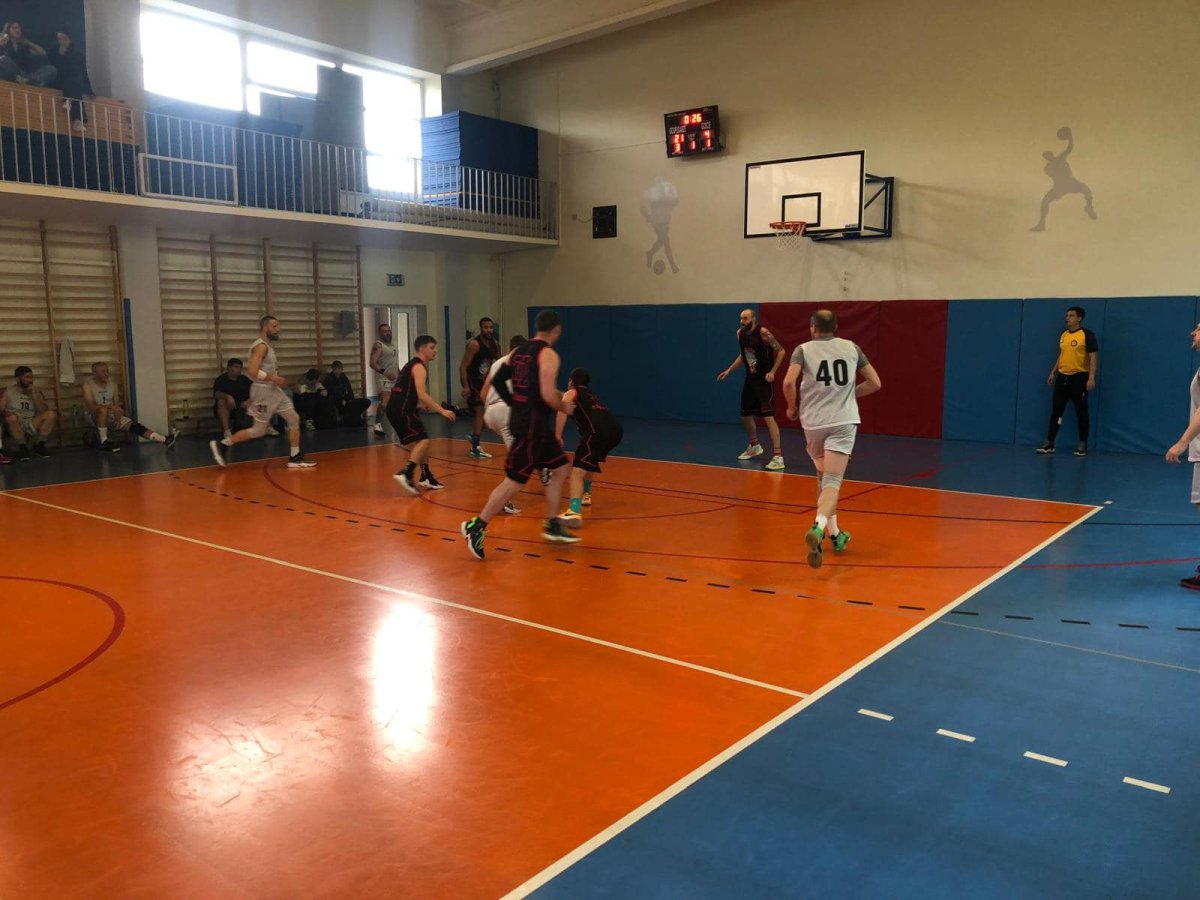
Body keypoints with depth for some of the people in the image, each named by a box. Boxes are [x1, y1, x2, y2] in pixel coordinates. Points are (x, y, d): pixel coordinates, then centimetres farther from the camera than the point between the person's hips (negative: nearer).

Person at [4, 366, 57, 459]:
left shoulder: (36, 391, 8)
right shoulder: (9, 392, -1)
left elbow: (44, 411, -2)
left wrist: (34, 396, -12)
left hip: (32, 426, 3)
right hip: (16, 427, -2)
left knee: (51, 414, -22)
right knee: (11, 417, -36)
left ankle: (39, 445, -8)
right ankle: (22, 447, -14)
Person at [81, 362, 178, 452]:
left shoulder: (112, 384, 3)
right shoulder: (88, 385, -11)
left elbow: (116, 404, 1)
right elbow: (91, 406, -23)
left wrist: (118, 418, -17)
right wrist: (110, 406, -38)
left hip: (111, 416, 4)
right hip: (95, 416, -4)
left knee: (134, 425, -16)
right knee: (103, 410, -38)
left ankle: (165, 440, -32)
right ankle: (104, 442, -27)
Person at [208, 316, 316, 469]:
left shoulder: (267, 346, 13)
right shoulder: (261, 346, -17)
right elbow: (252, 371, -28)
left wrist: (276, 378, 12)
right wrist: (274, 378, -21)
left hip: (273, 390, 9)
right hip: (263, 391, -9)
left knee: (294, 419, 5)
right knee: (258, 430, -1)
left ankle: (295, 458, 9)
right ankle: (221, 444, 11)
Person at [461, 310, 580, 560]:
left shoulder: (519, 351, 11)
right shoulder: (548, 354, -13)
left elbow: (496, 381, 14)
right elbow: (548, 395, -23)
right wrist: (565, 408, -3)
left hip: (522, 419, 9)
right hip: (532, 426, -9)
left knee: (559, 469, 17)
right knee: (514, 481, -4)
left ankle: (552, 525, 21)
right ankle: (476, 526, 2)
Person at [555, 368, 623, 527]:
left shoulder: (572, 393, 16)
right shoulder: (592, 396, 36)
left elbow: (563, 408, -6)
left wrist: (557, 436, -11)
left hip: (598, 432, -7)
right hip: (616, 430, 7)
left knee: (577, 470, -15)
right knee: (590, 461, 34)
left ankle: (574, 512, -34)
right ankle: (585, 494, 48)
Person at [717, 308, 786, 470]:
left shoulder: (763, 332, -17)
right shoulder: (740, 333, 4)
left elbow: (781, 351, -11)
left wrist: (772, 372, -19)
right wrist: (729, 370, 15)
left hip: (764, 379, -8)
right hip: (750, 378, 8)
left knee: (768, 416, -16)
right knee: (745, 414, 16)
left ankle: (778, 456, -17)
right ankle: (754, 446, 40)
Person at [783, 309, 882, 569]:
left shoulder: (803, 349, 4)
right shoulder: (852, 347, 10)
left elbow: (788, 383, -11)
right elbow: (875, 383, 12)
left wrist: (792, 406, 7)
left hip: (813, 422, 1)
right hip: (843, 421, -1)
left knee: (823, 477, 21)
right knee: (832, 482, -10)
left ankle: (834, 533, 28)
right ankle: (818, 527, -35)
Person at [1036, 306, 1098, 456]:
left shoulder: (1087, 335, -10)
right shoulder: (1063, 335, 12)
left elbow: (1093, 357, -14)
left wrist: (1091, 377, -22)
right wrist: (1053, 372, 18)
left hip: (1079, 377, -6)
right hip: (1062, 377, 6)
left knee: (1081, 412, 2)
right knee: (1056, 410, 4)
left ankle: (1082, 444, 10)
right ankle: (1049, 443, 7)